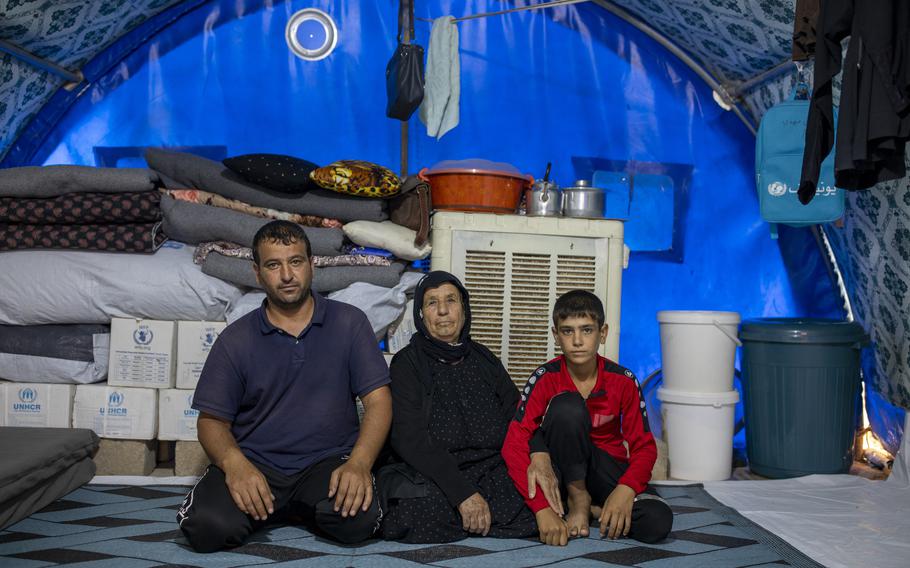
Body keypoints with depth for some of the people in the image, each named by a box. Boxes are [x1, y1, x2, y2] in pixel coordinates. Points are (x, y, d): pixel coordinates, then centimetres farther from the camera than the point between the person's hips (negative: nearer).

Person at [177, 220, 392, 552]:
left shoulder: (349, 323, 3)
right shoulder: (236, 339, 5)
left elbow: (378, 401, -1)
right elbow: (212, 419, 3)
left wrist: (359, 463, -20)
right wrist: (234, 463, -20)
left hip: (328, 460, 0)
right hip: (254, 463, 0)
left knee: (357, 520, -31)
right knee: (206, 526, -28)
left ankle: (296, 509, 4)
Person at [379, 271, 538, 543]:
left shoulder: (485, 360, 18)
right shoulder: (408, 364, 4)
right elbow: (410, 439, -9)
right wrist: (463, 492, -21)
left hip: (493, 470, 4)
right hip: (432, 477, -3)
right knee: (417, 509, -36)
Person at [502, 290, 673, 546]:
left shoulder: (623, 381, -10)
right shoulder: (545, 379, -15)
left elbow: (644, 446, -7)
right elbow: (513, 444, -23)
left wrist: (625, 489, -28)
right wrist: (542, 509, -36)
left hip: (607, 466, 1)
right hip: (564, 465, -1)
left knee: (657, 524, -28)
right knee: (568, 405, -31)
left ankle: (596, 505, 1)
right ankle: (578, 498, -13)